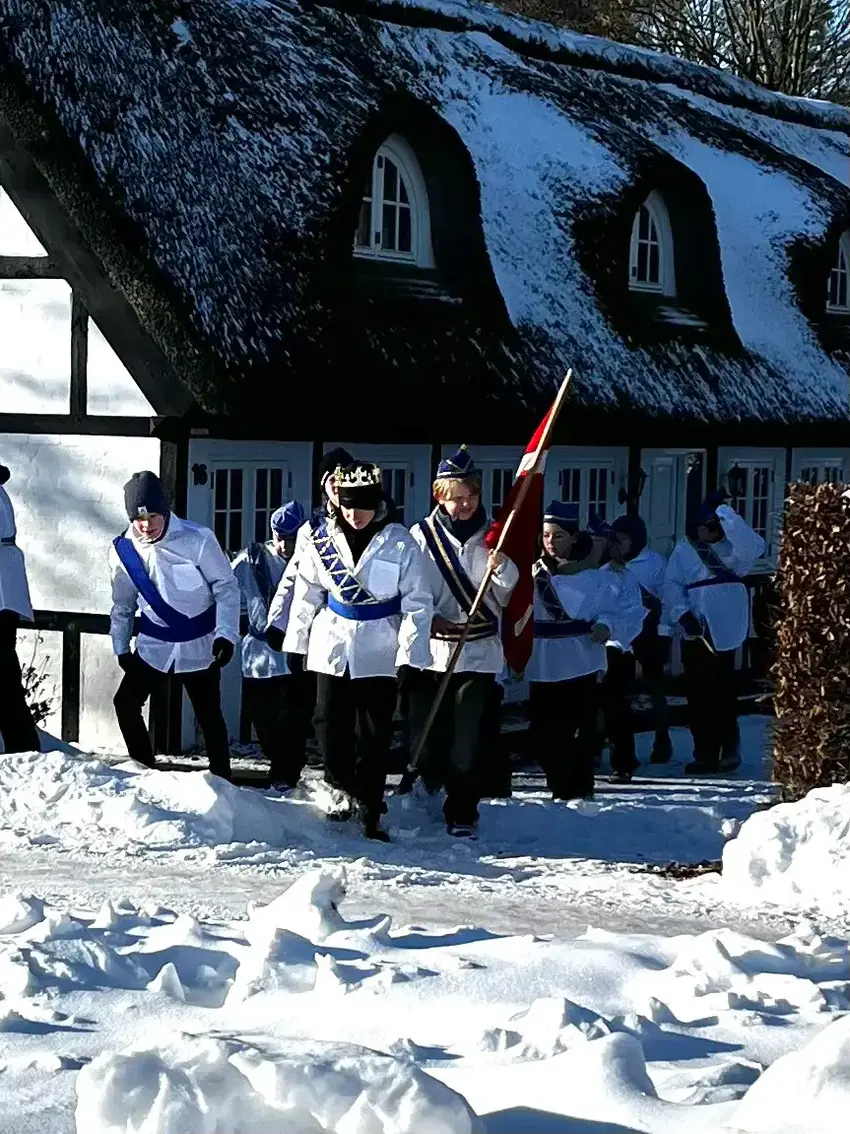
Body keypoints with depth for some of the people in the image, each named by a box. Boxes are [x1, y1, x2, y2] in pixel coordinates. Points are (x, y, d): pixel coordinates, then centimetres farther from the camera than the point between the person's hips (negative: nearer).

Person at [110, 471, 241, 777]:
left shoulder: (197, 540, -18)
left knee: (208, 715, 4)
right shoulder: (123, 550, -6)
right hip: (154, 645, 3)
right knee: (126, 703, -5)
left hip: (200, 646, -3)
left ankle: (222, 778, 16)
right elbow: (123, 605, 8)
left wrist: (225, 634, -16)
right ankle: (144, 771, 9)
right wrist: (121, 647, 8)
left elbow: (226, 588, -10)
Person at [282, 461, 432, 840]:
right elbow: (307, 595, 8)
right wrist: (296, 645, 9)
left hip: (379, 652, -2)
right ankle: (342, 788, 23)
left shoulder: (399, 543, -9)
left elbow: (417, 604, -7)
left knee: (374, 734, 1)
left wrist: (412, 658, -11)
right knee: (330, 724, 2)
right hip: (332, 646, 2)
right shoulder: (321, 538, -1)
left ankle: (369, 811, 9)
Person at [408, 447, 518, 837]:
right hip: (429, 651, 0)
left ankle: (462, 815, 4)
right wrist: (428, 619, -14)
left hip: (478, 654, 0)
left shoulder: (490, 537, 4)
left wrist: (503, 569, -15)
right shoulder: (422, 535, 0)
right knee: (425, 735, 3)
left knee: (467, 739, -4)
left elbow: (505, 598, 4)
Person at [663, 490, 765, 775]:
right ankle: (706, 754, 14)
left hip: (723, 632, -3)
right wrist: (681, 613, -15)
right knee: (697, 696, 6)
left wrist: (725, 513, -25)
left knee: (721, 693, -6)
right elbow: (672, 585, 1)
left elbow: (753, 547, -22)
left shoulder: (733, 549, 0)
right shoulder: (684, 549, 7)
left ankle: (728, 748, 7)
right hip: (694, 632, 3)